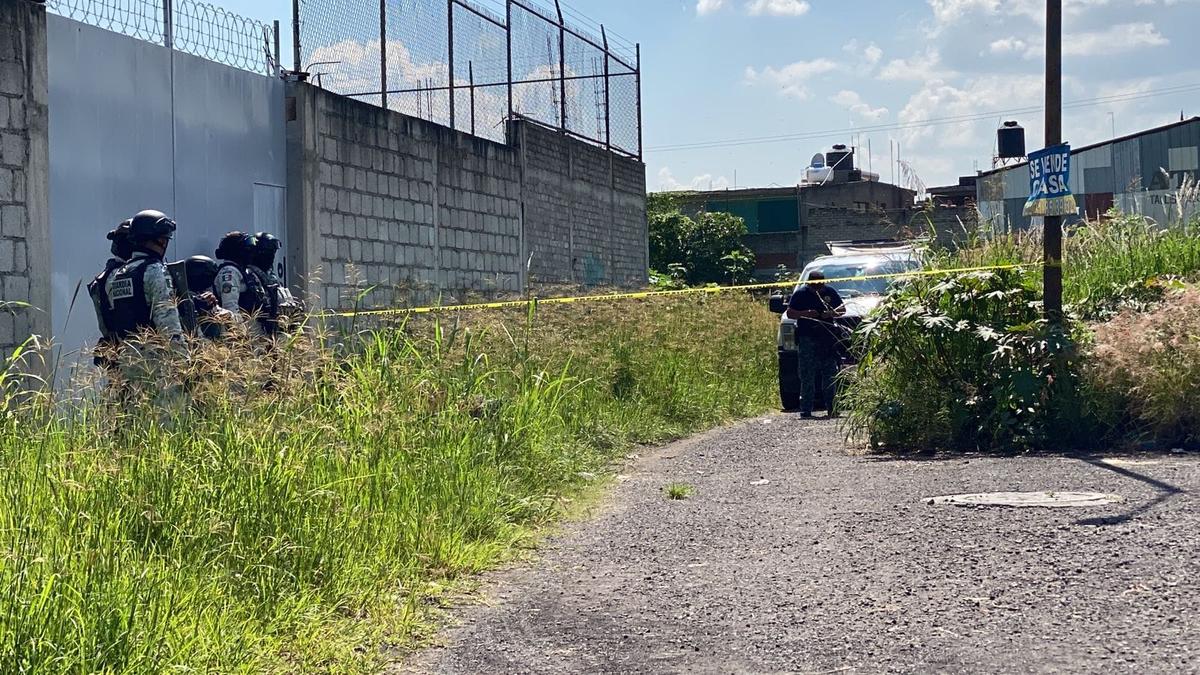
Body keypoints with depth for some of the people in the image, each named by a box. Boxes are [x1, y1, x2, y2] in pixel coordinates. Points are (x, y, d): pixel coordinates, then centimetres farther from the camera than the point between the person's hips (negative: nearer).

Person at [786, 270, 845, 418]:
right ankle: (806, 410, -4)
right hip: (807, 339, -3)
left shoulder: (830, 292, 10)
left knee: (830, 373, 4)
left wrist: (832, 313, -7)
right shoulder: (801, 294, 2)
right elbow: (790, 313, 2)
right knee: (807, 375, -5)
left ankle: (832, 407, 12)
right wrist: (805, 313, -15)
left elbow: (843, 308, 14)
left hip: (827, 338, 3)